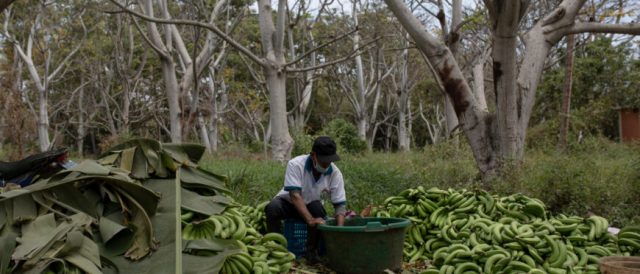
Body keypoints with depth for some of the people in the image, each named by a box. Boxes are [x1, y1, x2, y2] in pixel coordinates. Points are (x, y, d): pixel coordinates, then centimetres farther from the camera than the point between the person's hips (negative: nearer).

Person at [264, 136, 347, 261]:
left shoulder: (335, 173, -20)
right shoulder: (295, 165, -28)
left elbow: (340, 204, -17)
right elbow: (295, 195, -35)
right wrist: (310, 220, -47)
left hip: (311, 205, 2)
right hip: (288, 202, -2)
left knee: (318, 208, -33)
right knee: (272, 208, -34)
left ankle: (312, 252, -13)